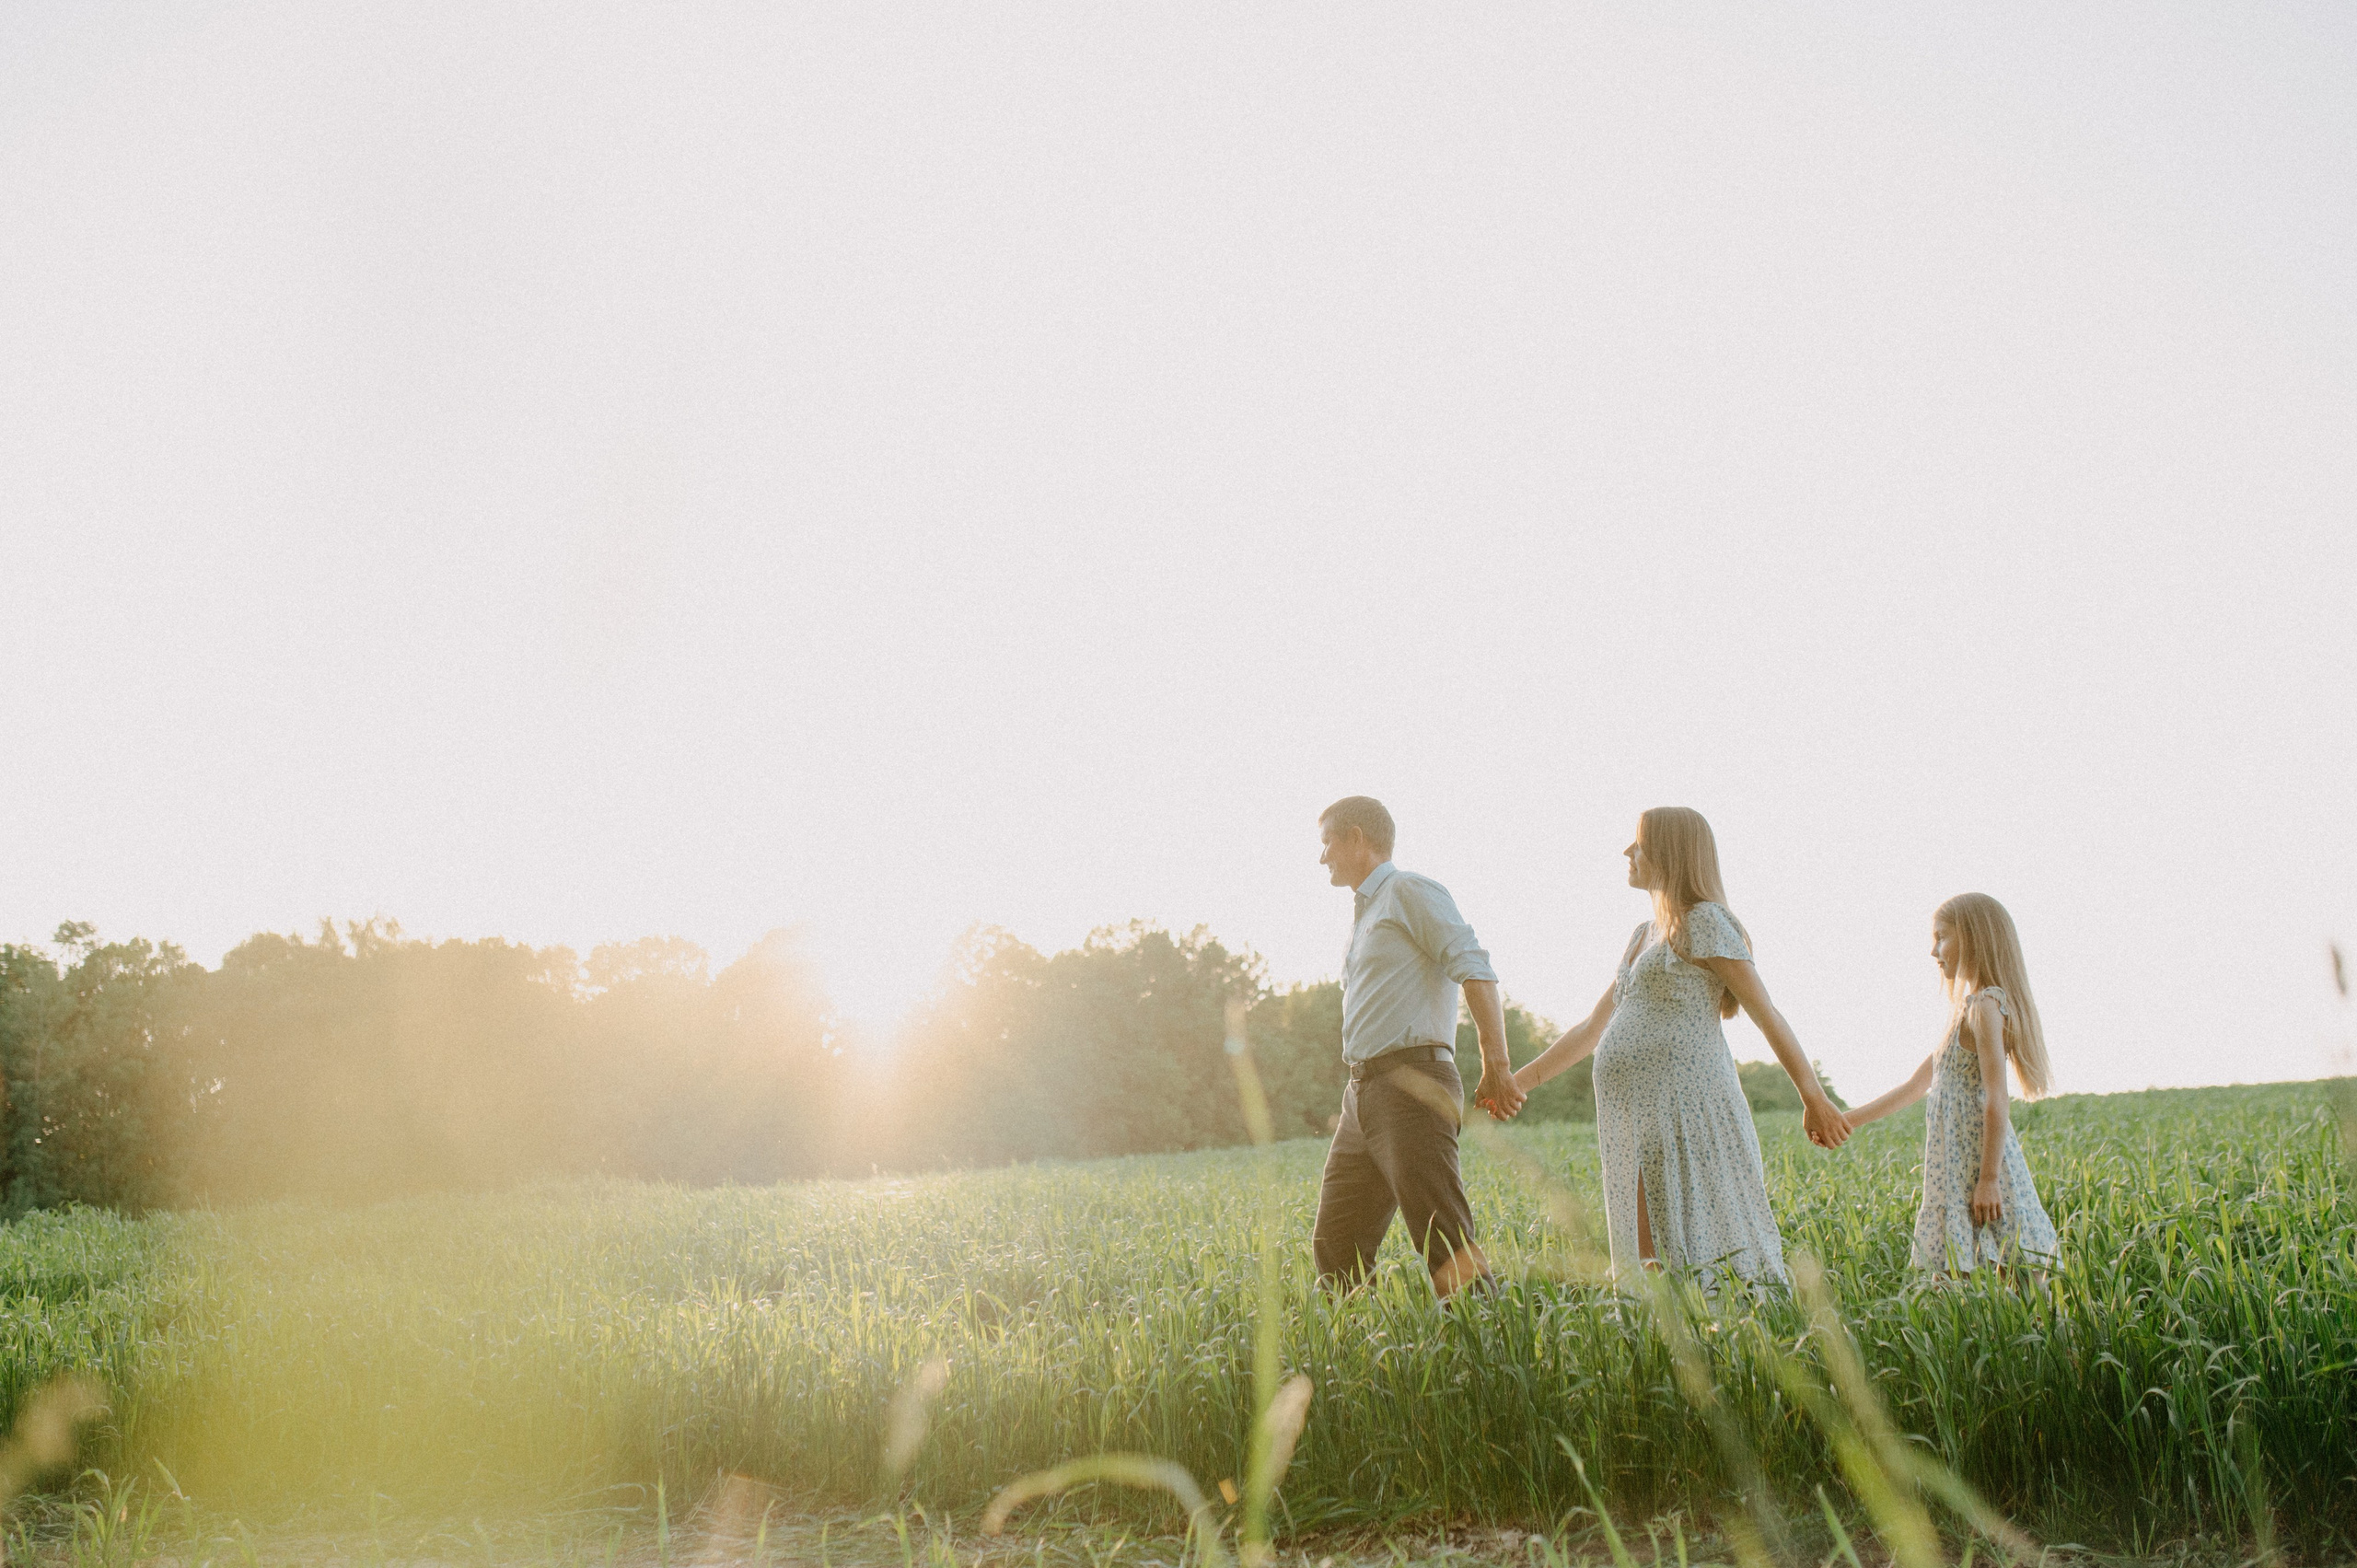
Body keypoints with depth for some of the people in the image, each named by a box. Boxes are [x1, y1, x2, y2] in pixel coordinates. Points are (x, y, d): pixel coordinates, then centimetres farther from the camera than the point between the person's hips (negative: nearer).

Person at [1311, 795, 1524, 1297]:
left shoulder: (1409, 892, -3)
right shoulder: (1365, 914, 25)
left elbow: (1474, 970, -15)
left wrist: (1496, 1066, -25)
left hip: (1411, 1085, -9)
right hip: (1363, 1094, 9)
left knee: (1446, 1246, -16)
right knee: (1335, 1252, 7)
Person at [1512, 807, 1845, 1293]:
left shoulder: (1704, 922, -2)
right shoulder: (1644, 936, 23)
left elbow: (1767, 1015, -7)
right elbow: (1594, 1028, 26)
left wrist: (1813, 1099, -11)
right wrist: (1522, 1079, 22)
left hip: (1684, 1109, -8)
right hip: (1632, 1119, 8)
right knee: (1651, 1260, 5)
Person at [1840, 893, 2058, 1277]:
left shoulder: (1986, 1006, -11)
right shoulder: (1969, 1012, 18)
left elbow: (1995, 1101, -17)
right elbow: (1914, 1087, 23)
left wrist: (1989, 1180, -21)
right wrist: (1847, 1121, 24)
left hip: (1978, 1167, -9)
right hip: (1958, 1170, 9)